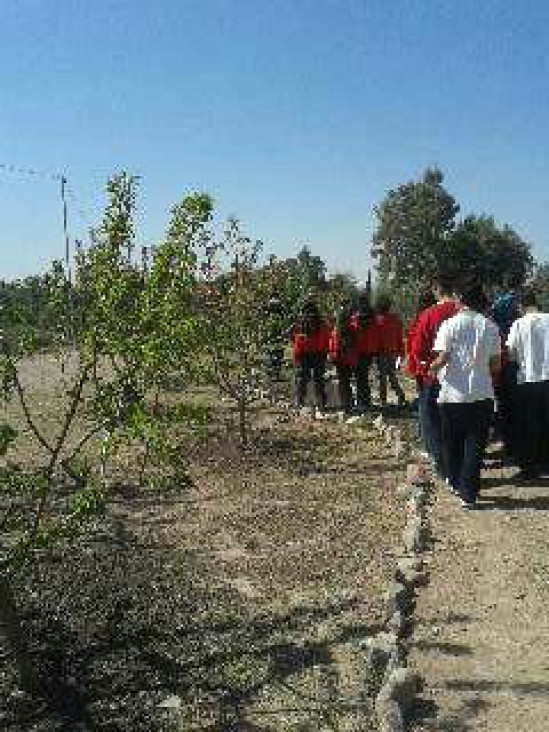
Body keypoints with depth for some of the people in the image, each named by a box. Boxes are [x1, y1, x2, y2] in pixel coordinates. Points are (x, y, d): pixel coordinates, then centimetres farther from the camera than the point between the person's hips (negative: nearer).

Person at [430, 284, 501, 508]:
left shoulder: (449, 324, -5)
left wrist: (432, 368, 8)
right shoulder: (490, 326, 1)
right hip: (482, 395, 1)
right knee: (475, 445, 7)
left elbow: (442, 358, -12)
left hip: (453, 394, -1)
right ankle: (468, 493, 7)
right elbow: (495, 364, 1)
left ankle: (456, 482, 29)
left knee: (452, 442, 17)